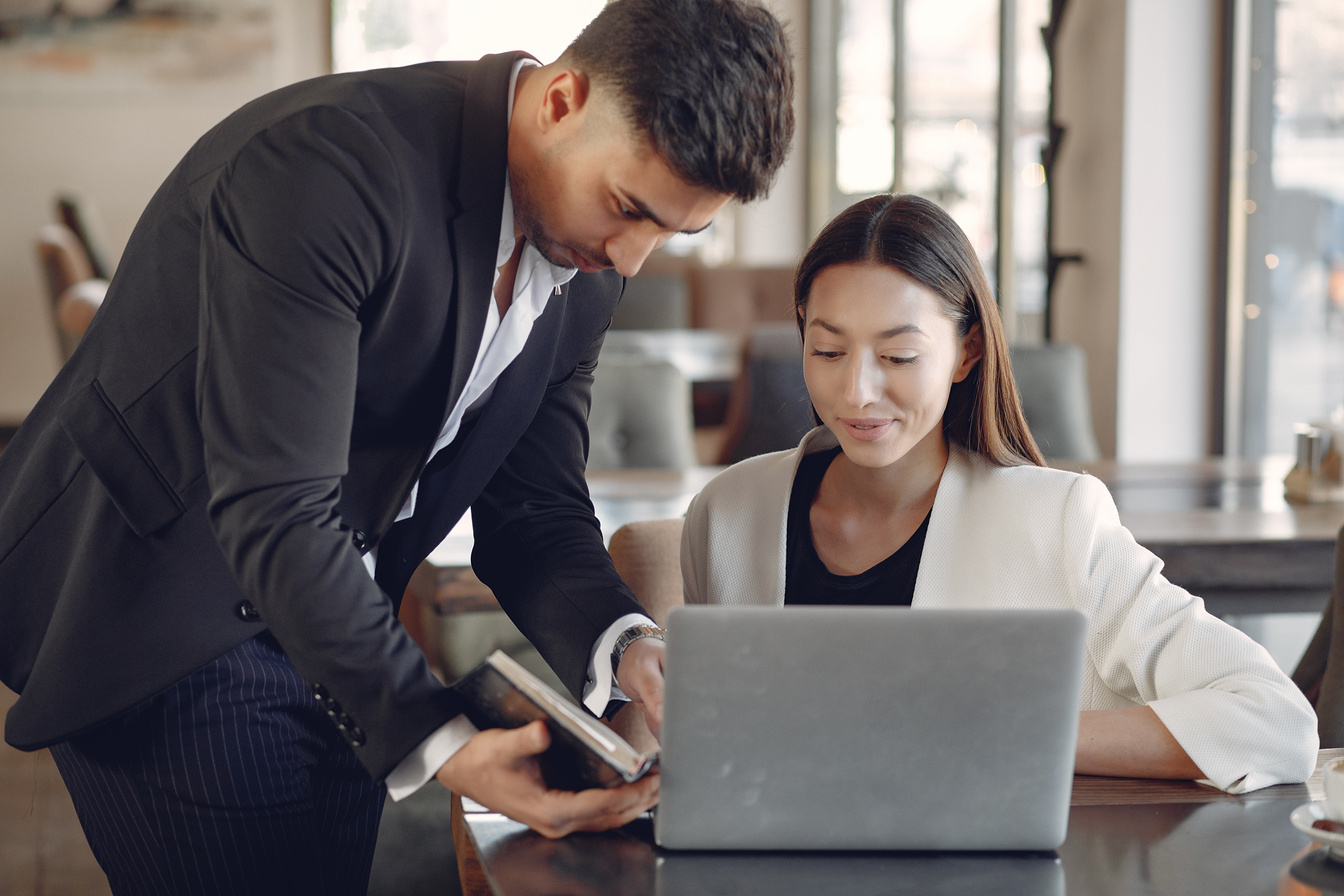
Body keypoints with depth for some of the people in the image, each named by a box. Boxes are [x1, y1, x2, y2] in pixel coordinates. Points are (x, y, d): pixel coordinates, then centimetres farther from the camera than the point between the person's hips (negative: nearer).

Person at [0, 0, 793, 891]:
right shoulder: (325, 164, -27)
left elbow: (534, 509, 3)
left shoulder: (589, 268, -2)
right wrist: (434, 741, -35)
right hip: (158, 613, -7)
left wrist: (623, 643, -18)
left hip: (336, 630, 7)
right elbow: (274, 511, -30)